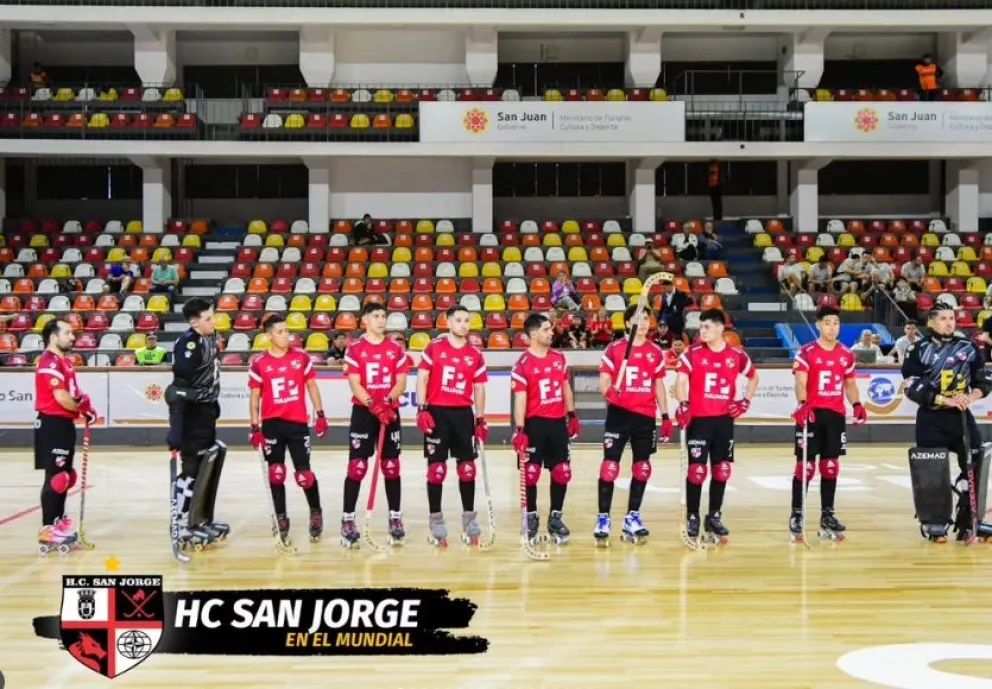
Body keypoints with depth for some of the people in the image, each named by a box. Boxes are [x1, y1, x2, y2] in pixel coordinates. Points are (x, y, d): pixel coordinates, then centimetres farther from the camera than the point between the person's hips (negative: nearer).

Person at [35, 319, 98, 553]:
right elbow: (61, 398, -23)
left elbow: (73, 393, 22)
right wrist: (83, 410, -6)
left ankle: (59, 523, 23)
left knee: (65, 476, 15)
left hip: (64, 424, 10)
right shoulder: (50, 363, -16)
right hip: (52, 424, -10)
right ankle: (48, 530, -4)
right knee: (55, 478, -8)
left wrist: (85, 407, 2)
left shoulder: (64, 361, 17)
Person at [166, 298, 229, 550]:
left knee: (210, 466, 16)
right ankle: (184, 526, 6)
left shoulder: (209, 338, 6)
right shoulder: (188, 344, -22)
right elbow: (178, 389, -26)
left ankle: (202, 520, 28)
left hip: (206, 411, 10)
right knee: (193, 469, -4)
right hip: (191, 414, -10)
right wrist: (175, 429, -29)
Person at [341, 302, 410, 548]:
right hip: (363, 412, -3)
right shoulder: (355, 348, -2)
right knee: (357, 467, -4)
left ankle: (395, 518, 16)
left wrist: (387, 401, -18)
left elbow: (401, 383, 1)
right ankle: (347, 520, 2)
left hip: (390, 412, 3)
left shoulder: (396, 348, 6)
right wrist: (372, 404, -23)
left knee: (391, 467, 8)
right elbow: (354, 384, -9)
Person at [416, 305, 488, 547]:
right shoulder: (434, 347, -1)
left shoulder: (475, 354, 7)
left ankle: (469, 517, 16)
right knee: (436, 468, 1)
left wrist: (481, 419, 7)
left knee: (467, 468, 5)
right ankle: (436, 519, 9)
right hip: (437, 412, -3)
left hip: (463, 413, 3)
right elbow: (422, 378, -3)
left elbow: (479, 388, 10)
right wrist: (422, 409, -12)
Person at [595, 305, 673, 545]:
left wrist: (665, 416, 8)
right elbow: (603, 380, -5)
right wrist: (607, 391, -28)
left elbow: (659, 386, 14)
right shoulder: (614, 349, -1)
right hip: (619, 413, -4)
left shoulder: (656, 352, 9)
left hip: (646, 416, 4)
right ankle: (603, 519, 0)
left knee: (642, 468, 7)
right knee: (609, 466, -6)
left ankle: (632, 518, 18)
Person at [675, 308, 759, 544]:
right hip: (699, 419, -3)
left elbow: (753, 377, 19)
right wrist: (683, 404, -31)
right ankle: (692, 518, 9)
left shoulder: (736, 355, 3)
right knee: (697, 470, -3)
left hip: (724, 419, 3)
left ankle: (714, 517, 21)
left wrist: (746, 401, 7)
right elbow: (681, 381, -14)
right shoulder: (692, 353, -5)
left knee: (722, 470, 8)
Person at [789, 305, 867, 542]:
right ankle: (796, 515, 4)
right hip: (811, 414, -5)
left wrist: (857, 404, 0)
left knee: (831, 466, 8)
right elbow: (800, 382, -16)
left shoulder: (846, 354, 10)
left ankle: (827, 515, 17)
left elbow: (850, 384, 18)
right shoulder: (806, 352, -6)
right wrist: (802, 404, -33)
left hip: (836, 415, 5)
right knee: (805, 466, -4)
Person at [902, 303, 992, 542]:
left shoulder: (968, 347, 6)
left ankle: (969, 522, 11)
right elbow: (913, 388, -11)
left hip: (961, 416, 4)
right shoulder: (919, 350, -5)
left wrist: (971, 397, -11)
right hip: (931, 419, -3)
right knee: (932, 472, 0)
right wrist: (946, 400, -18)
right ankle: (934, 523, 13)